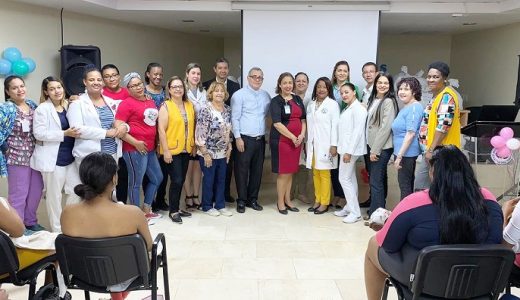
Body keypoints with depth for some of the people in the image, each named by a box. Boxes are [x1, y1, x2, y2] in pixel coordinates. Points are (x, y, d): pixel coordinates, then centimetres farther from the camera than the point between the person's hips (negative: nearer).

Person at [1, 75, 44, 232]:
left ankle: (30, 221, 32)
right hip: (17, 158, -6)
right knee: (19, 195, 3)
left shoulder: (32, 104, 8)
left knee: (36, 190, 14)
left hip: (35, 156, 6)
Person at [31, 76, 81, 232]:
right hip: (53, 159, -6)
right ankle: (57, 230, 17)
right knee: (54, 195, 4)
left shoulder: (68, 105, 11)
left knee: (75, 192, 10)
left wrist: (75, 132, 2)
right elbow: (39, 133, -16)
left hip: (70, 157, 6)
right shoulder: (42, 109, -9)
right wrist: (64, 134, -21)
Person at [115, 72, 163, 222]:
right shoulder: (127, 103, -10)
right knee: (136, 182, 3)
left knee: (157, 178, 17)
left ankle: (146, 210, 31)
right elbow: (118, 128, -17)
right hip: (134, 149, -8)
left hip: (150, 148, 9)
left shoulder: (150, 101, 12)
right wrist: (136, 143, -18)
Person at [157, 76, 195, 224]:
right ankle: (173, 211, 9)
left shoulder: (189, 105, 8)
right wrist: (165, 151, -16)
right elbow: (161, 130, -12)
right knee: (176, 180, -5)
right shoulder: (165, 106, -8)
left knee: (181, 180, 12)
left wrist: (194, 145, 10)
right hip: (172, 150, -5)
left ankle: (177, 207, 25)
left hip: (186, 150, 5)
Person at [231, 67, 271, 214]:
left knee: (257, 170, 10)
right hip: (244, 139, -5)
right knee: (242, 170, 1)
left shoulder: (266, 96, 11)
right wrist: (238, 138, -11)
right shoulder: (239, 95, -3)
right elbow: (235, 118, -6)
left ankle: (253, 199, 24)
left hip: (260, 139, 5)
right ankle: (241, 201, 14)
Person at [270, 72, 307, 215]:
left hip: (297, 140, 5)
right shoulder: (276, 101, -6)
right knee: (283, 173, 0)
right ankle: (280, 202, 14)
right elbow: (277, 123, -14)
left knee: (290, 172, 12)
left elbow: (303, 119, 12)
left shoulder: (298, 100, 11)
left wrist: (301, 135, -5)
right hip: (281, 140, -5)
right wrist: (292, 137, -15)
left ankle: (287, 200, 24)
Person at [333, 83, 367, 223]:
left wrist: (349, 151, -21)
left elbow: (358, 131, -19)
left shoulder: (358, 108, -12)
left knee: (344, 179, -8)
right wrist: (342, 149, 11)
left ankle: (355, 212, -2)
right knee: (350, 179, 12)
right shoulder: (347, 109, 15)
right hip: (346, 148, 9)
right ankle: (349, 208, 19)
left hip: (351, 149, -9)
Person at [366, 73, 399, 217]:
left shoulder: (388, 102, -11)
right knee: (379, 179, 14)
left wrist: (375, 150, -15)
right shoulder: (373, 100, 12)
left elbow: (385, 127, -16)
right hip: (372, 145, 7)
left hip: (382, 147, -7)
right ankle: (377, 208, 22)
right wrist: (371, 148, 9)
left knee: (376, 181, -5)